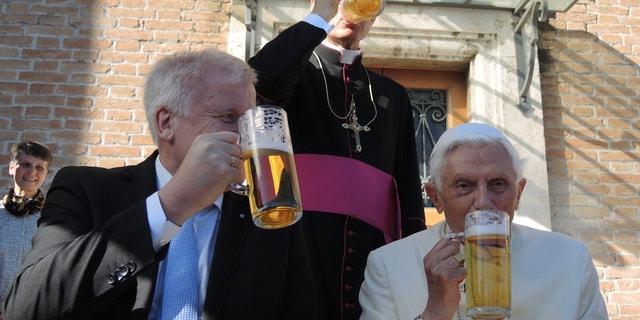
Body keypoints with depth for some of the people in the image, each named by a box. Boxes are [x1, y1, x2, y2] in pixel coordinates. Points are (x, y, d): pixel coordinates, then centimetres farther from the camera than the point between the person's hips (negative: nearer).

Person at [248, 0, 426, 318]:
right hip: (300, 237, -3)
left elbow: (408, 182, 17)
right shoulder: (295, 68, 12)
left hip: (374, 246, 4)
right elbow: (258, 80, -15)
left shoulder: (392, 94, 22)